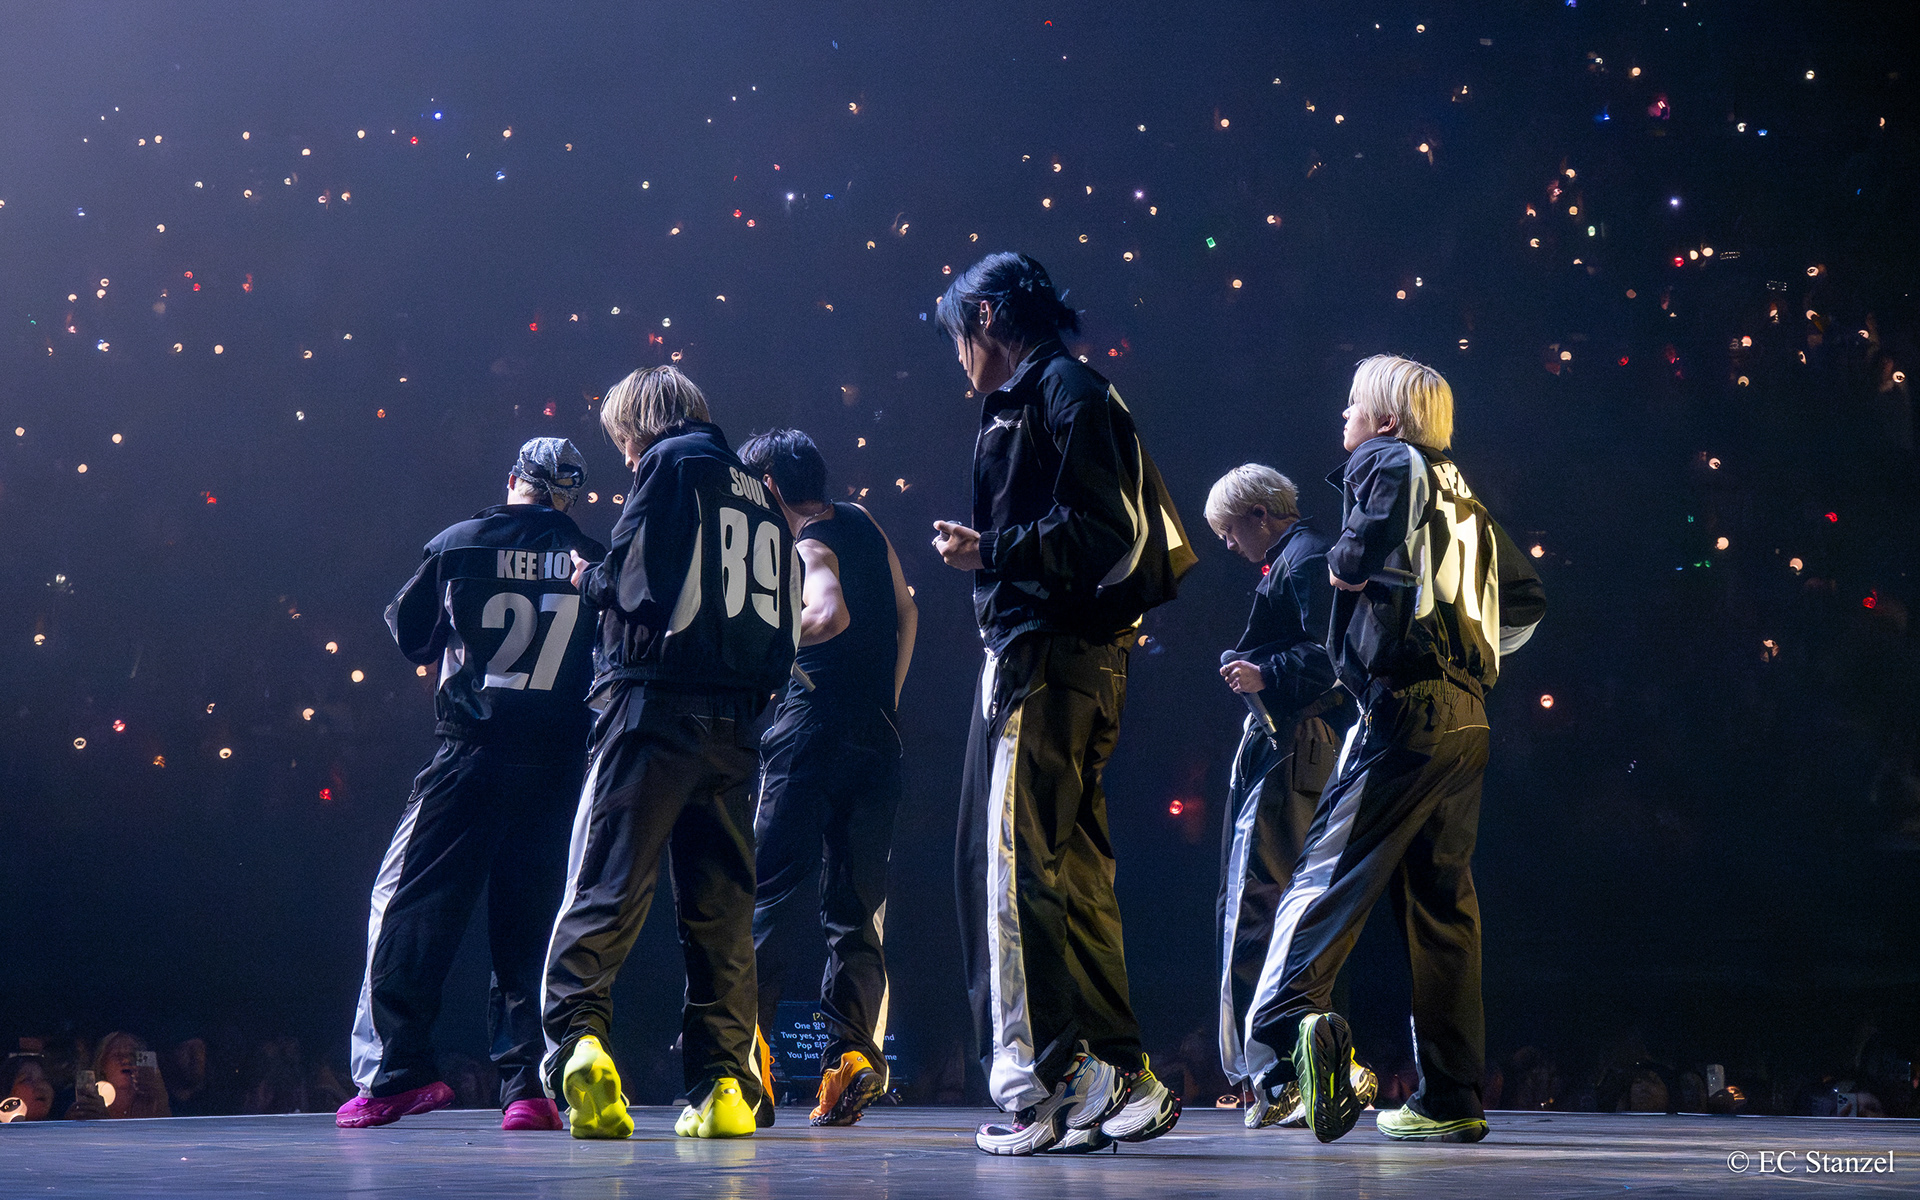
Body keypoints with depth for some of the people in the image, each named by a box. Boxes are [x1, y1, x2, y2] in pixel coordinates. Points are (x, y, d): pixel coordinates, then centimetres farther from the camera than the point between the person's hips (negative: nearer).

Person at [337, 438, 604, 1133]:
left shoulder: (457, 544, 1)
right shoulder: (593, 561, 3)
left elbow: (407, 632, 12)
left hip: (468, 755, -2)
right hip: (556, 763, 2)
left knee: (409, 903, 5)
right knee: (530, 920, 6)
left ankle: (395, 1074, 0)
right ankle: (527, 1087, 0)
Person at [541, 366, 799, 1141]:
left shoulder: (670, 465, 3)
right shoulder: (759, 495, 21)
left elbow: (632, 582, -6)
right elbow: (785, 622, 18)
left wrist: (589, 578, 13)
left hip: (657, 706, -6)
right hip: (733, 726, 6)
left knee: (605, 888, -7)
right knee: (721, 909, 7)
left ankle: (579, 1040, -25)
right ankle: (725, 1086, 3)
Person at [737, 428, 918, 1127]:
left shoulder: (809, 549, -8)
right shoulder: (862, 523, 14)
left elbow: (831, 615, -29)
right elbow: (906, 611, 23)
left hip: (811, 734, -6)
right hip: (878, 740, 6)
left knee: (765, 893, -3)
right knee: (856, 907, 8)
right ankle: (853, 1051, -4)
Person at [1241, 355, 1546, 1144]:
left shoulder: (1383, 459, 4)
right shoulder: (1461, 495, 25)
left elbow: (1364, 553, -20)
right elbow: (1527, 598, 32)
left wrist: (1345, 565, -1)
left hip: (1405, 703, -7)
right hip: (1467, 714, 8)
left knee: (1330, 872, -14)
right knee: (1442, 902, 9)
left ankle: (1285, 1032, -34)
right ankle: (1451, 1101, 10)